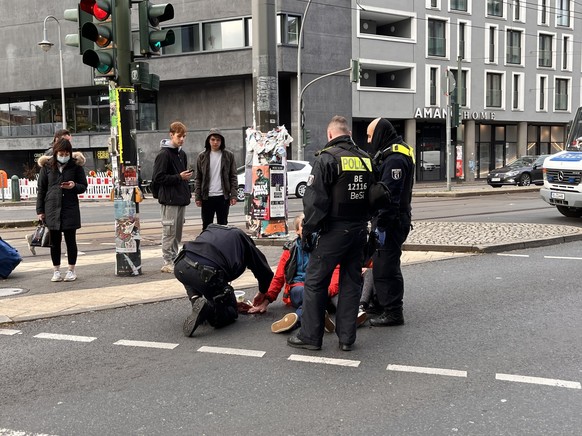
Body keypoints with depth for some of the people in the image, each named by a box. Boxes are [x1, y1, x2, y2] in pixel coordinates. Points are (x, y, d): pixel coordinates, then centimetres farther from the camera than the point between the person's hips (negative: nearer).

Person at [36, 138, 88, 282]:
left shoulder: (76, 165, 2)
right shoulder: (47, 166, 4)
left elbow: (84, 186, 8)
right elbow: (41, 189, 6)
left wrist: (74, 186, -15)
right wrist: (40, 210, 2)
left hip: (70, 209, -1)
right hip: (52, 209, 1)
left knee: (70, 240, 3)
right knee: (54, 241, 7)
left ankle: (71, 270, 15)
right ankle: (56, 271, 17)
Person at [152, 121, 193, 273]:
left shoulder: (182, 154, 15)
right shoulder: (164, 154, -11)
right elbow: (158, 178, -16)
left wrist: (188, 193, 15)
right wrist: (179, 177, -16)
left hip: (181, 198, 8)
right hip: (169, 199, -8)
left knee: (178, 232, 12)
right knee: (169, 232, -4)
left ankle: (175, 260, 20)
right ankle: (167, 263, 3)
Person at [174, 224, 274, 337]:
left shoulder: (211, 227, 34)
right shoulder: (243, 239, 22)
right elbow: (266, 272, 26)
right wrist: (262, 293, 47)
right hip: (209, 275, -4)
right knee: (231, 312, 20)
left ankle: (196, 299, 13)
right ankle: (207, 308, -11)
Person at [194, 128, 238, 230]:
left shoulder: (229, 155, 3)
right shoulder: (202, 156, 5)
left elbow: (233, 177, 2)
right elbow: (198, 179, 6)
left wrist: (233, 195, -6)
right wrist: (197, 197, -1)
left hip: (223, 197, -1)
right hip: (207, 197, 1)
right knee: (206, 226, 7)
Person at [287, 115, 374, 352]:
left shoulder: (327, 158, -10)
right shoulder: (366, 159, 10)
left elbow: (315, 200, -14)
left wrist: (308, 230, -7)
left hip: (333, 232, -6)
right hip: (359, 230, 6)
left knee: (315, 282, 5)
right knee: (351, 283, 12)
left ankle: (310, 335, 11)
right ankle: (347, 337, 17)